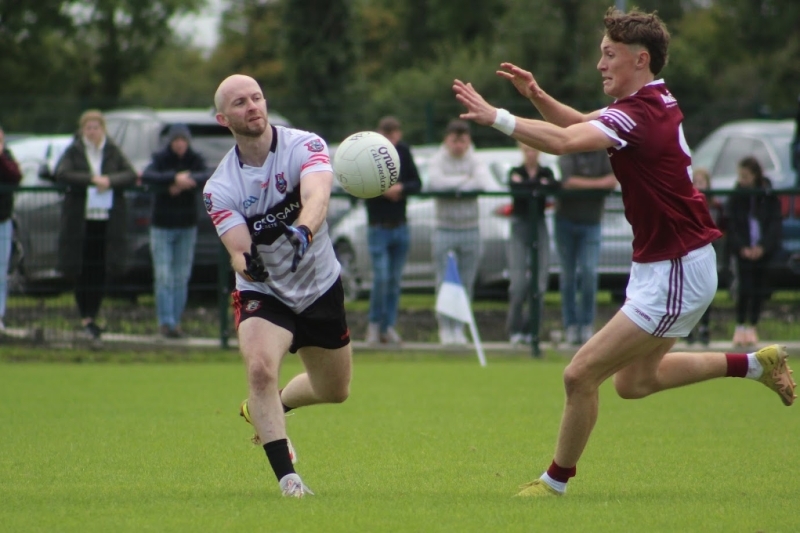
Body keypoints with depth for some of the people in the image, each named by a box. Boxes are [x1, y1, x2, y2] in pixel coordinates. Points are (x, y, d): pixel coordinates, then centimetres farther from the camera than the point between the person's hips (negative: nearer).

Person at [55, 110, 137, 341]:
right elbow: (61, 174, -13)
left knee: (101, 271, 1)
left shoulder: (113, 152, 9)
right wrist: (92, 179, -19)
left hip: (108, 219, 2)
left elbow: (131, 175, 0)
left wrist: (110, 181, -18)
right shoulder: (73, 152, 3)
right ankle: (86, 317, 5)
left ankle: (92, 316, 10)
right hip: (80, 220, -2)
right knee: (82, 271, -1)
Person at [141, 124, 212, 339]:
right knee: (164, 276, -9)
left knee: (181, 277, 4)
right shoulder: (161, 160, -5)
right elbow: (146, 176, -26)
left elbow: (208, 177, -19)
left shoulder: (195, 160, 1)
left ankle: (175, 321, 11)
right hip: (162, 226, -2)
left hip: (187, 226, 2)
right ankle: (166, 322, -8)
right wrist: (174, 178, -40)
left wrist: (188, 181, -37)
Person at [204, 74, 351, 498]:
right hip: (262, 293, -2)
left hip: (321, 288, 2)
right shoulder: (220, 188, -17)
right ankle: (286, 477, -24)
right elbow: (239, 255, -23)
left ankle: (267, 408, 48)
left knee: (335, 392, 17)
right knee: (260, 367, -31)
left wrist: (303, 232, -61)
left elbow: (317, 196, -39)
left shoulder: (304, 146, -19)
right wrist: (247, 262, -49)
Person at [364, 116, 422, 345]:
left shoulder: (403, 152, 3)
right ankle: (374, 323, 5)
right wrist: (381, 189, -22)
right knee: (381, 276, -12)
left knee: (395, 279, 5)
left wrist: (401, 187, -16)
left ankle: (388, 326, 12)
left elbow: (417, 183, 5)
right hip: (378, 227, -4)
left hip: (400, 227, 4)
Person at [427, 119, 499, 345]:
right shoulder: (437, 161, 2)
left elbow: (486, 179, -16)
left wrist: (496, 191, -39)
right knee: (445, 281, -4)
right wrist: (466, 180, -14)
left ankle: (459, 328, 13)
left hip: (470, 230, 2)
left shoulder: (475, 162, 5)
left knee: (466, 282, 4)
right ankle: (445, 327, 5)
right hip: (444, 230, -2)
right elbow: (436, 182, -20)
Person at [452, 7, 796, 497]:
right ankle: (755, 364, 28)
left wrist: (496, 117, -34)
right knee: (634, 381, 22)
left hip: (676, 275, -10)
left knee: (582, 374, -8)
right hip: (658, 266, 10)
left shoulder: (640, 115, -24)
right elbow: (581, 125, 17)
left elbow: (563, 141, -38)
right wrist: (538, 96, 0)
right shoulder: (657, 101, 6)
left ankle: (556, 482, 8)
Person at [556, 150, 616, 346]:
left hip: (591, 223, 0)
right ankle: (571, 325, 8)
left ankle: (587, 323, -2)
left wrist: (581, 184, -23)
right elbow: (567, 182, -20)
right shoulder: (568, 153, -4)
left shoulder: (605, 154, 1)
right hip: (566, 221, 0)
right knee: (568, 274, 3)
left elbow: (613, 182, -13)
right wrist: (598, 183, -19)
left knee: (589, 271, -12)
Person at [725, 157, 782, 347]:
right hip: (743, 251, -1)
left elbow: (774, 225, -3)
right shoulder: (736, 199, 1)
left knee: (759, 290, 3)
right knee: (745, 287, -9)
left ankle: (752, 326, 14)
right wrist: (742, 248, -17)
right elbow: (732, 227, -2)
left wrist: (762, 247, -16)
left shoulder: (770, 198, 0)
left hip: (764, 251, 1)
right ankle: (740, 328, -2)